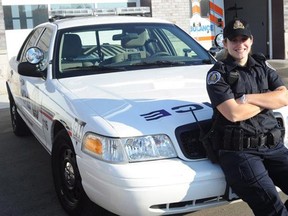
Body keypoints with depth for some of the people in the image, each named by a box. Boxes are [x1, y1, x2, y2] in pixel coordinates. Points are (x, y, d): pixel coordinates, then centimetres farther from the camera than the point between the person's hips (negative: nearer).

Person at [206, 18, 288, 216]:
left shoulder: (262, 65, 16)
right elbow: (234, 113, -13)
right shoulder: (217, 74, 0)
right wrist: (268, 100, 0)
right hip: (239, 151, -5)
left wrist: (249, 98, -8)